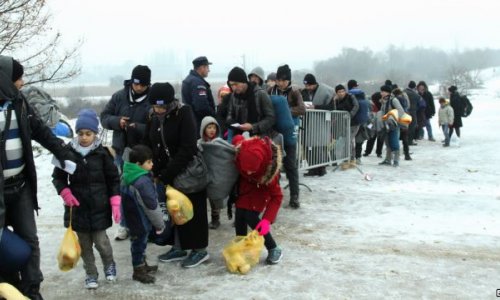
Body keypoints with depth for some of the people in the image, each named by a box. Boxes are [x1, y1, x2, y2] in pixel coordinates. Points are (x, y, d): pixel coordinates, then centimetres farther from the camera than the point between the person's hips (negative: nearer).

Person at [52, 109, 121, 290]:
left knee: (101, 241, 1)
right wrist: (65, 193, -11)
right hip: (77, 206, 2)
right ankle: (91, 274, 28)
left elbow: (113, 179, -1)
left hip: (99, 206, -1)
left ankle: (109, 264, 30)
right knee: (84, 243, 11)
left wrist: (115, 203, -7)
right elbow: (57, 177, 5)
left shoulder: (102, 153, -7)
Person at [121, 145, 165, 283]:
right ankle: (139, 271, 22)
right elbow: (151, 206, -23)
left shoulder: (128, 176, 3)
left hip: (133, 218, 10)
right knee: (139, 243, 6)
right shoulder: (143, 181, -29)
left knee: (140, 242, 23)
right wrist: (159, 224, -10)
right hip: (140, 220, -10)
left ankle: (142, 265, 40)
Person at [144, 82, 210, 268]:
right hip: (167, 174, 6)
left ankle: (199, 249, 16)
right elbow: (149, 146, 7)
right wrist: (155, 173, -6)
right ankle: (178, 248, 26)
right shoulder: (154, 117, 2)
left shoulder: (184, 113, -19)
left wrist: (165, 175, -24)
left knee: (193, 210, 3)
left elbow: (187, 149, -26)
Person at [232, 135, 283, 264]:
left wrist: (267, 219, -44)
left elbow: (276, 196, -33)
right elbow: (237, 138, -10)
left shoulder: (270, 169, -41)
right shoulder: (239, 150, -36)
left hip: (260, 190, -4)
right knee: (239, 217, -2)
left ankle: (274, 249, 0)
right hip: (244, 185, 4)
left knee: (251, 218, -16)